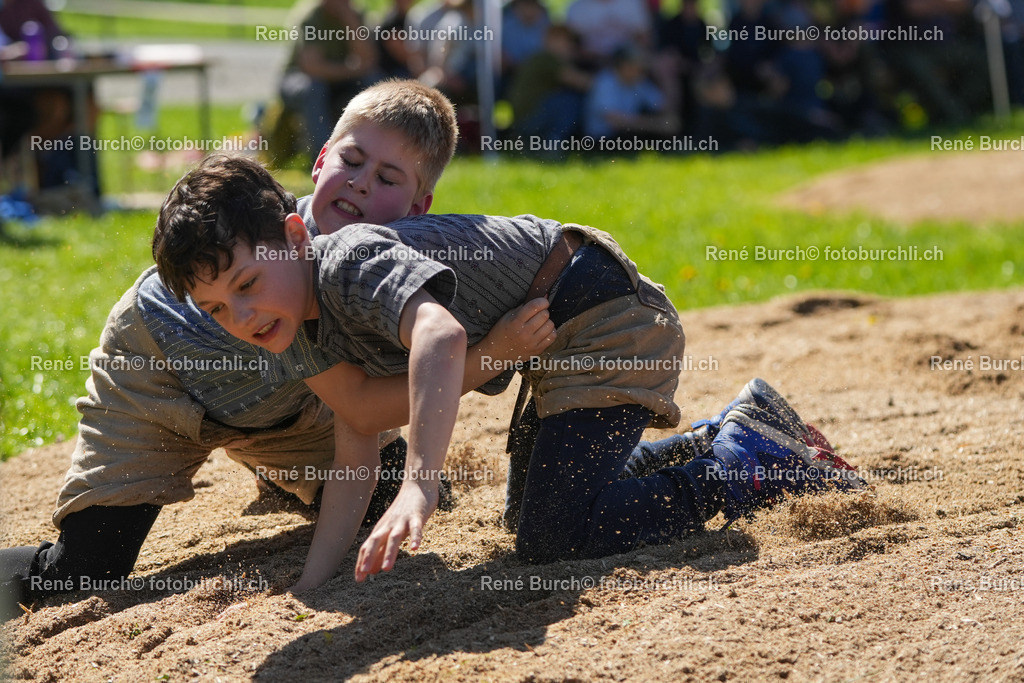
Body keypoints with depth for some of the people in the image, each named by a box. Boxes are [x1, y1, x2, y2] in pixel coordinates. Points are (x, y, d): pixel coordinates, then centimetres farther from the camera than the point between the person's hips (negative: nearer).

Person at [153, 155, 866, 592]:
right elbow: (358, 453, 4)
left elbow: (440, 335, -46)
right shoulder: (317, 331, 3)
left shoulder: (351, 260, -27)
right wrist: (310, 587, -5)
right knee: (533, 508, 27)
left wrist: (419, 486, -55)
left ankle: (750, 461, -2)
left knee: (553, 536, -18)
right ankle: (730, 436, 33)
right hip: (555, 343, 11)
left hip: (606, 312, -11)